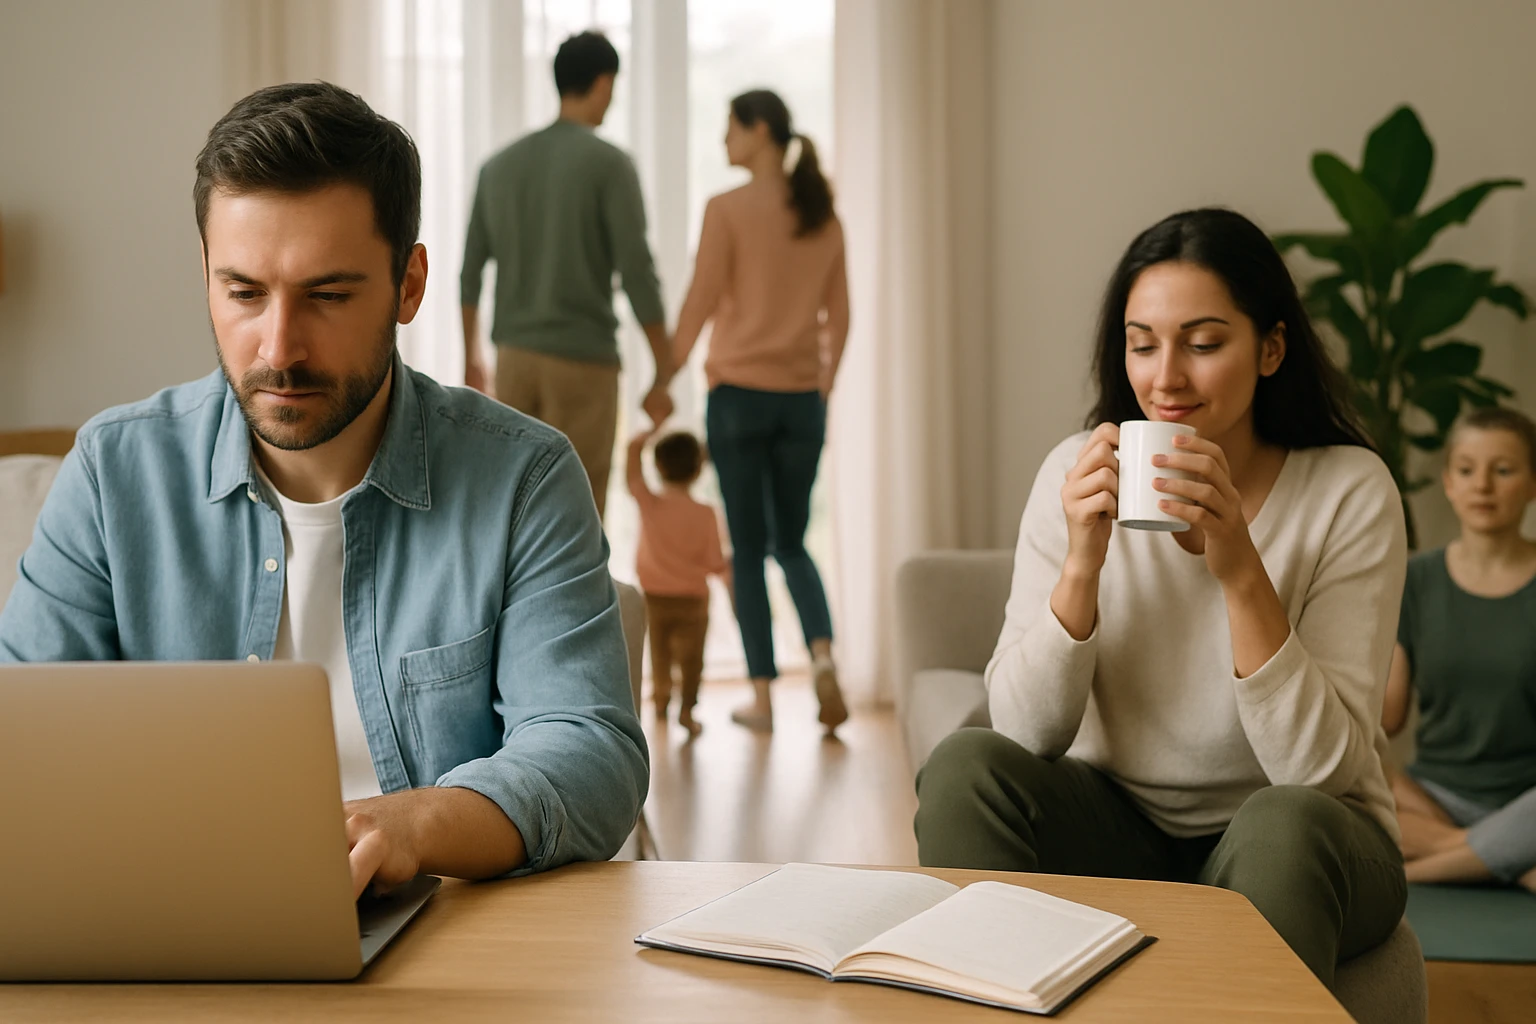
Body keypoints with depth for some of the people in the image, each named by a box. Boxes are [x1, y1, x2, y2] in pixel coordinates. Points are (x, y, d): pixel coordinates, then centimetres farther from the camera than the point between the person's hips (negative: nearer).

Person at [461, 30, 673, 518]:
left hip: (514, 358, 5)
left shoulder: (500, 165, 9)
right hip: (583, 361, -5)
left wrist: (471, 359, 23)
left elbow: (471, 272, 11)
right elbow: (637, 275, -12)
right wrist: (663, 376, -6)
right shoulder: (609, 164, -8)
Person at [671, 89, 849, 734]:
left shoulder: (728, 209, -8)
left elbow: (699, 304, -9)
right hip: (801, 398, 4)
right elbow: (838, 318, 10)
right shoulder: (823, 216, 7)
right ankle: (822, 655, -8)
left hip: (738, 392, -4)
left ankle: (762, 697, 7)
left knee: (748, 549, 5)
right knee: (790, 542, 16)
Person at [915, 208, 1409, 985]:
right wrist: (1081, 564, -24)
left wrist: (1241, 572, -29)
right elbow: (1026, 734, -10)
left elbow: (1321, 769, -19)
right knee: (965, 767, -24)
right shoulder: (1080, 475, -6)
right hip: (1118, 829, 2)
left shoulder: (1349, 491, -13)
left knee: (1286, 824, -35)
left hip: (1296, 840, -2)